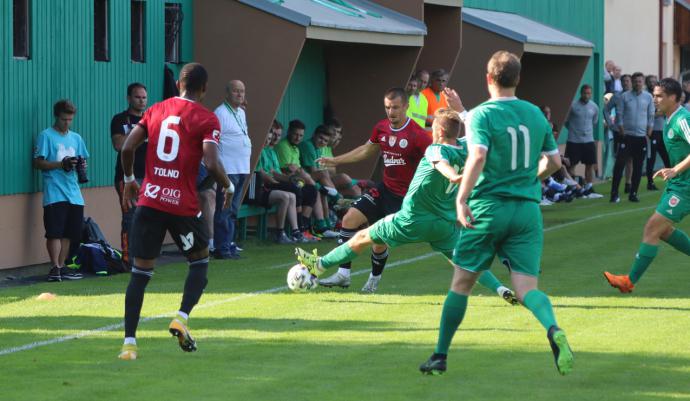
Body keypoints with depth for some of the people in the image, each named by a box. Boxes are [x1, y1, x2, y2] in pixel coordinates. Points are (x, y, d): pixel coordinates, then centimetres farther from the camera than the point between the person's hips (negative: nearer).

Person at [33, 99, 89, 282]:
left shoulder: (76, 138, 18)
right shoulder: (46, 136, 0)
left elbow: (82, 160, 23)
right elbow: (38, 163, -5)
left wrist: (81, 165, -2)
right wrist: (61, 164, -17)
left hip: (74, 193, 6)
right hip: (54, 193, -6)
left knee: (69, 233, 6)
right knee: (55, 232, -10)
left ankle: (61, 267, 12)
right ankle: (55, 268, -9)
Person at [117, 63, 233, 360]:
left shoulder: (155, 111, 10)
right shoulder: (207, 120, -3)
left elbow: (127, 148, 5)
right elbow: (211, 163, -15)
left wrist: (129, 179, 21)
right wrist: (227, 186, 3)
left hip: (149, 200, 3)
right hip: (183, 204, -3)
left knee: (140, 272, 6)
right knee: (200, 261, 19)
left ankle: (129, 343, 0)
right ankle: (182, 318, 0)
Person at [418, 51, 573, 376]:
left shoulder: (482, 115, -6)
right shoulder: (536, 114, 10)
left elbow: (477, 157, -22)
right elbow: (553, 161, 17)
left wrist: (462, 198, -19)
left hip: (489, 208, -3)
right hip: (528, 209, 3)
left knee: (461, 282, 10)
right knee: (527, 287, -1)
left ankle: (440, 357, 18)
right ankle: (554, 330, -33)